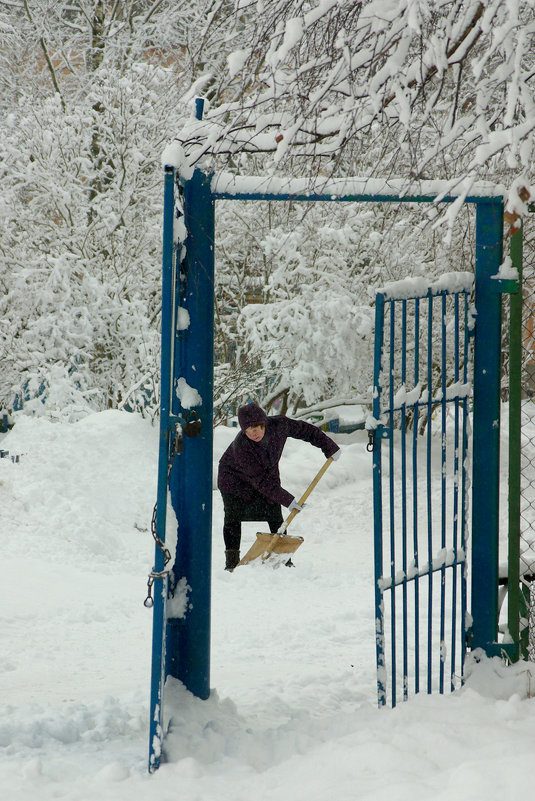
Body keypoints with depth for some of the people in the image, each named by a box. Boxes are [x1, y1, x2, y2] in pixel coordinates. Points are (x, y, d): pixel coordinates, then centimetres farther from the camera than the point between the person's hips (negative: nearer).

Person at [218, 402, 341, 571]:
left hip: (268, 473, 4)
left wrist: (329, 447, -2)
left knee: (276, 518, -1)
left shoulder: (279, 425, -27)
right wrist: (287, 500, -35)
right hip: (235, 478, -4)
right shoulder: (240, 447, -38)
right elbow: (260, 481, -35)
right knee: (233, 519, -10)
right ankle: (232, 562, -4)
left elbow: (305, 430, -7)